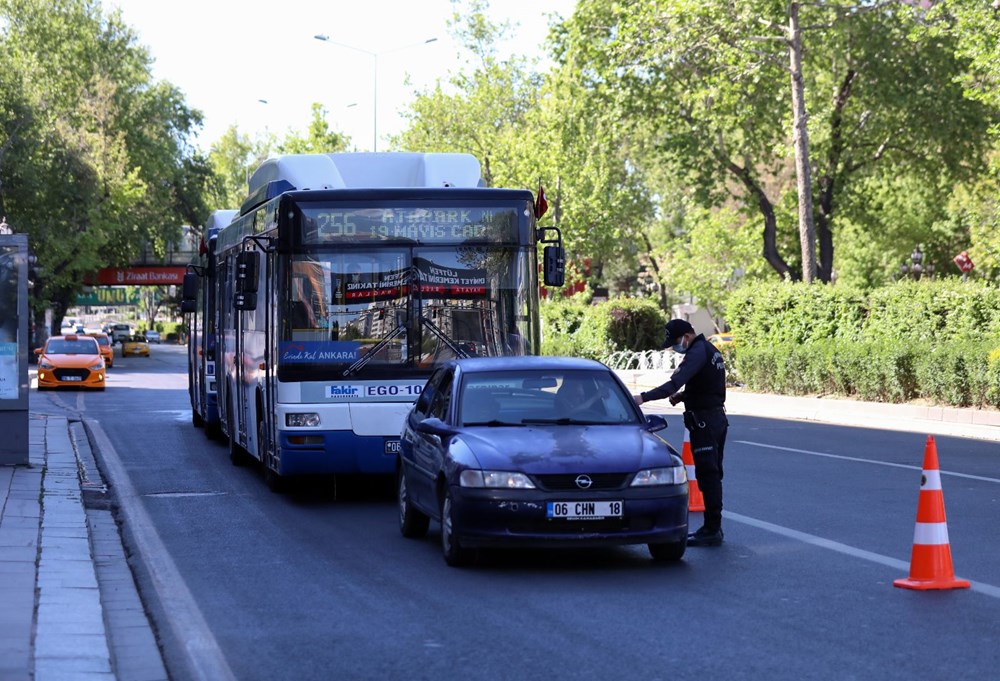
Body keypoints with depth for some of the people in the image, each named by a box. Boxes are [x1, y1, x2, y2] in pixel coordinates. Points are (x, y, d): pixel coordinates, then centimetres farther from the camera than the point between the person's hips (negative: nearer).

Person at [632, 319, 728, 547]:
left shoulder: (698, 352, -17)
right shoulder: (710, 350, 16)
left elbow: (675, 383, -27)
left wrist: (644, 397, -28)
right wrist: (683, 396, 11)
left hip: (703, 420, -11)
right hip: (718, 417, 11)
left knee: (707, 475, -8)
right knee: (712, 474, 14)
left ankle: (712, 530, -7)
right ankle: (713, 528, 20)